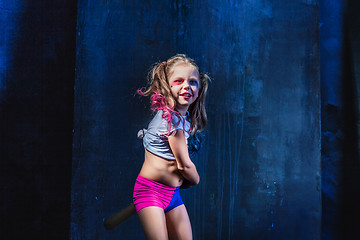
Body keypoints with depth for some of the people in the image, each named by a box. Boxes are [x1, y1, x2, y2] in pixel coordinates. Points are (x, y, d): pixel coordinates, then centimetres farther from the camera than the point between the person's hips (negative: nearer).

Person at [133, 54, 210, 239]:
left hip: (172, 193, 9)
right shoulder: (173, 118, -20)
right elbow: (184, 165, -14)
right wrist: (195, 179, 4)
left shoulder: (185, 116, 7)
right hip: (151, 190, -9)